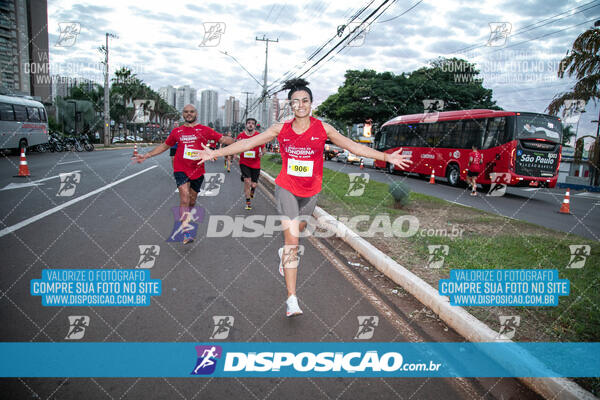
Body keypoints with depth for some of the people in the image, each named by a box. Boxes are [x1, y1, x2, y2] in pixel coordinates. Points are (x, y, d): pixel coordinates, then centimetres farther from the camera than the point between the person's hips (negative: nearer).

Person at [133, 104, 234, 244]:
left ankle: (185, 220, 37)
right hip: (181, 169, -1)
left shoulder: (204, 130, 4)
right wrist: (146, 156, 18)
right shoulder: (177, 131, 9)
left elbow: (223, 139, 0)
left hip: (198, 170, 1)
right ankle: (186, 232, -18)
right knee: (184, 197, -17)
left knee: (192, 201, 11)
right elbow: (164, 146, 21)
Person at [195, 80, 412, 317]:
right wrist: (217, 153, -5)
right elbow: (248, 143, -2)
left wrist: (386, 157, -8)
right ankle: (292, 299, -9)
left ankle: (286, 253, 59)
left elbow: (354, 147, -4)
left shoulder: (323, 129, -5)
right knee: (292, 238, -12)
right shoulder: (281, 129, -5)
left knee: (298, 229, 22)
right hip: (286, 188, -2)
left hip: (311, 191, 2)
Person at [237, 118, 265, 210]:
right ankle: (248, 202, 1)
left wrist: (261, 153, -15)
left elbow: (263, 148, 7)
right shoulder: (240, 136, -2)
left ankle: (252, 190, 45)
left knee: (253, 184, 4)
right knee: (247, 181, -15)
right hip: (244, 163, 0)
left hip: (255, 164, 0)